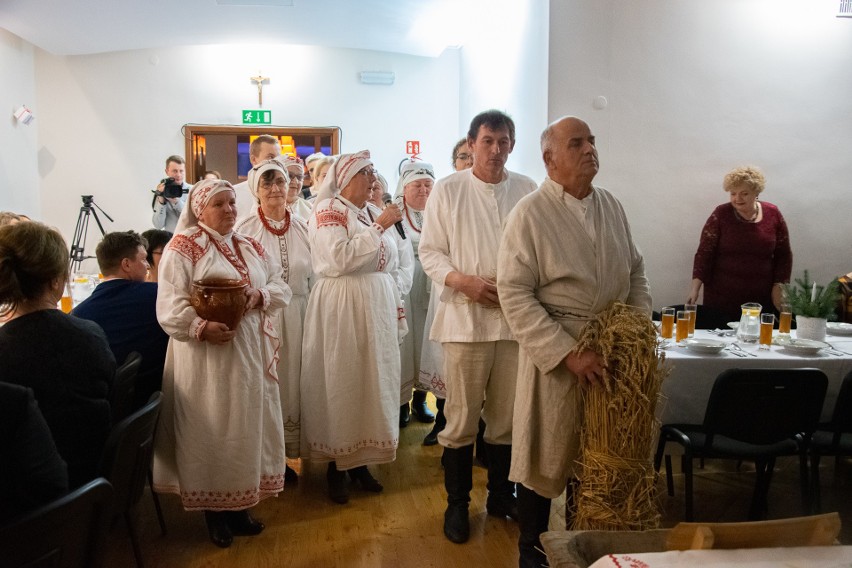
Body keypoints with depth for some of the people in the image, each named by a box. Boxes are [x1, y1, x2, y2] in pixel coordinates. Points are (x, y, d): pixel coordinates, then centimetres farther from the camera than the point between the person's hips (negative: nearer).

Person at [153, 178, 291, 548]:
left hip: (251, 354, 6)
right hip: (206, 356, -6)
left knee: (248, 426, 12)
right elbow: (169, 304, -14)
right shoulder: (183, 246, -5)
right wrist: (201, 327, -29)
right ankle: (214, 510, 19)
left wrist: (260, 294, -11)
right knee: (211, 431, 2)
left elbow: (281, 288, 10)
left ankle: (239, 504, 27)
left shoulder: (251, 247, 14)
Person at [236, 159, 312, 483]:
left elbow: (313, 277, 10)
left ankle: (285, 454, 24)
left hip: (297, 317, 4)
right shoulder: (245, 229, -5)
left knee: (291, 383, 10)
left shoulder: (302, 229, 6)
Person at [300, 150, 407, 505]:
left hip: (377, 310, 7)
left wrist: (397, 309, 14)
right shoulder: (328, 210, -7)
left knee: (372, 382, 10)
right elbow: (338, 258, -23)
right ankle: (336, 467, 16)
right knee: (340, 385, 1)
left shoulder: (370, 213, 15)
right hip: (341, 311, -7)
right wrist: (379, 227, -19)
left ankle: (360, 461, 24)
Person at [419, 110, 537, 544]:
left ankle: (501, 495, 32)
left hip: (516, 317, 2)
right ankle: (457, 503, 23)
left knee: (507, 416, 13)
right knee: (461, 418, 5)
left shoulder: (527, 191, 6)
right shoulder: (447, 190, 1)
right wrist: (464, 281, -15)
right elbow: (430, 251, 1)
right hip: (465, 317, -2)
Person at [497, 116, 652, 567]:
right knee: (544, 458, 7)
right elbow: (515, 295, -17)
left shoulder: (611, 206, 7)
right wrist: (568, 353, -21)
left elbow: (636, 272, 16)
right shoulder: (530, 213, -12)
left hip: (612, 352, 6)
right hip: (554, 353, -5)